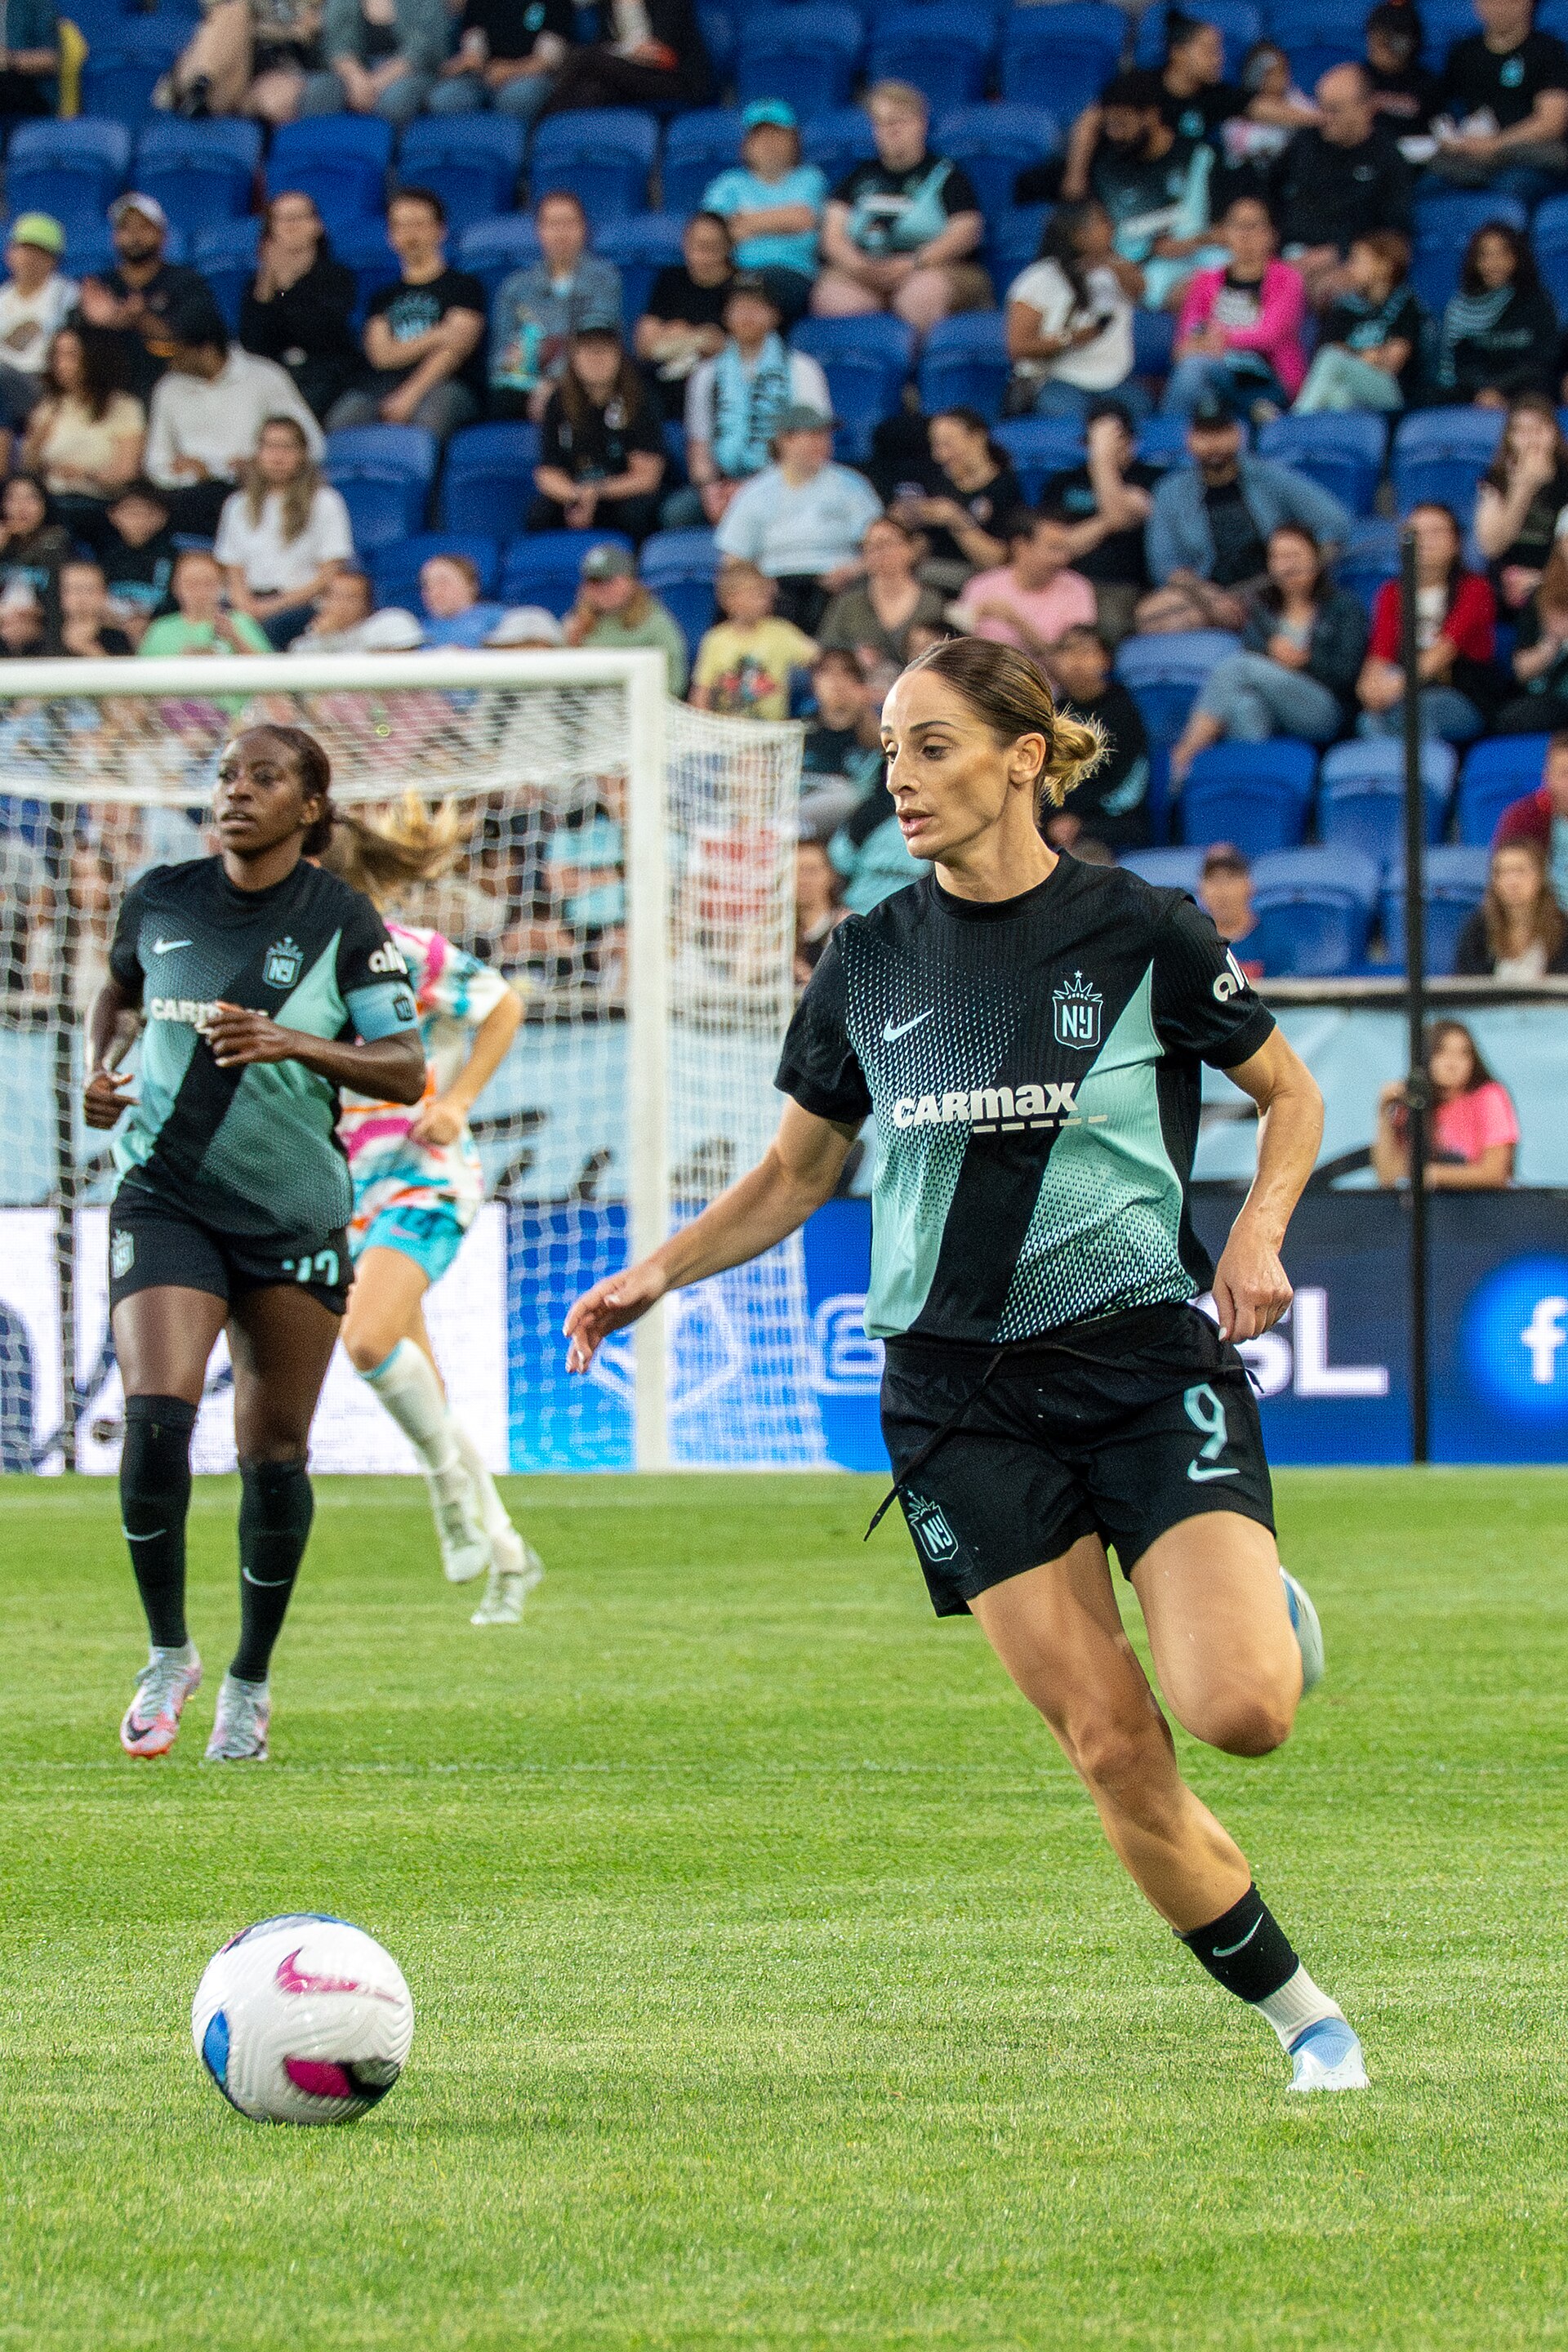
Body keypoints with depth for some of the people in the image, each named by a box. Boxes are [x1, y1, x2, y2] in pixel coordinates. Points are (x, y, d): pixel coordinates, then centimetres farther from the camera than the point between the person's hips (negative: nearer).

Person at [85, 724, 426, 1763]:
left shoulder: (340, 920, -6)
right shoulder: (159, 900, 1)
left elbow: (406, 1071, -8)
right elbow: (119, 991, 23)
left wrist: (296, 1045, -23)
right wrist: (101, 1069, 4)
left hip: (295, 1212, -1)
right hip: (167, 1200, 1)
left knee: (275, 1455, 4)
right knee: (156, 1418, -18)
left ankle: (251, 1679, 22)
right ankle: (168, 1654, 1)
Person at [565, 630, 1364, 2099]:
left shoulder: (1139, 931, -3)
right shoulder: (868, 960, 6)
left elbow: (1289, 1094, 11)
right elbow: (797, 1174, 16)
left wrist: (1258, 1234, -6)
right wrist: (661, 1270, 2)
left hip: (1148, 1355, -2)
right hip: (959, 1397, 2)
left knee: (1238, 1712, -20)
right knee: (1112, 1752, -7)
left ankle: (1264, 1616, 17)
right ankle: (1300, 2015, 10)